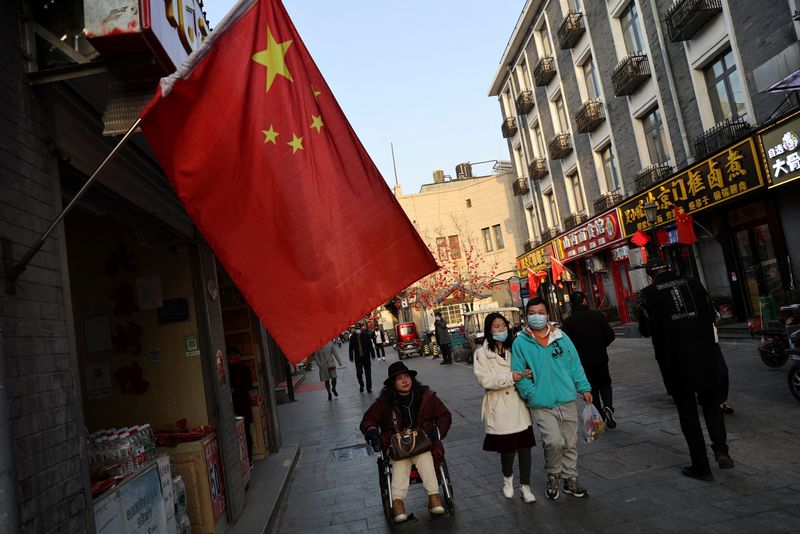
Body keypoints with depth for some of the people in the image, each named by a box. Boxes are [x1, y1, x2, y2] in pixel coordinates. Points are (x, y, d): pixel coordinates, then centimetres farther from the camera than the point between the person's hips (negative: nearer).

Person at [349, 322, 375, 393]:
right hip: (358, 358, 0)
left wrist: (373, 355, -3)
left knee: (368, 373, 4)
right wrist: (351, 358, 0)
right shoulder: (352, 337, 0)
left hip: (366, 357, 0)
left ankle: (369, 388, 13)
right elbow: (351, 348, 3)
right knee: (359, 372, -3)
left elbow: (370, 346, 0)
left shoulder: (366, 336, -2)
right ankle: (361, 385, 22)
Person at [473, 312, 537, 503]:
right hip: (499, 409, -3)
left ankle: (525, 486, 21)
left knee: (525, 447, 5)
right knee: (507, 448, 5)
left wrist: (526, 374, -6)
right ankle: (507, 478, 34)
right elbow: (484, 380, -12)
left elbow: (521, 371, 18)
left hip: (519, 406, 4)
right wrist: (510, 377, -19)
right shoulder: (482, 353, -3)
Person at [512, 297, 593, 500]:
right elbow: (519, 374, -4)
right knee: (554, 441, -18)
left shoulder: (561, 337, 4)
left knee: (570, 444, 13)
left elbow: (575, 365, 10)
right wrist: (532, 394, -13)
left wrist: (584, 388, 5)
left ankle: (570, 479, 34)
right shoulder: (521, 342, -5)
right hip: (542, 406, -4)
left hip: (567, 401, 4)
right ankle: (552, 477, 10)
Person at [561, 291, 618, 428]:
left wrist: (577, 352, 7)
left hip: (582, 361, 0)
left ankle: (600, 418, 12)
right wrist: (601, 346, 12)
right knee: (605, 384, 19)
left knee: (592, 388, 13)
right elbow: (610, 335, -6)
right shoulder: (598, 315, -7)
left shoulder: (568, 321, -9)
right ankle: (608, 406, -7)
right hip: (600, 358, 0)